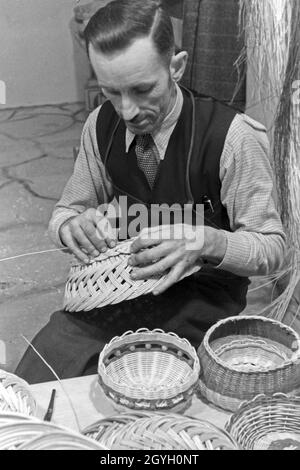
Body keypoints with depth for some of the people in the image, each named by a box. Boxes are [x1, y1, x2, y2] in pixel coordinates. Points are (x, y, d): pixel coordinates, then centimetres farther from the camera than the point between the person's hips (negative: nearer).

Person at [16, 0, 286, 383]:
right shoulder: (101, 125, -3)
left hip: (200, 296, -3)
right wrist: (72, 225, -17)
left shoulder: (235, 137, -17)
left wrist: (207, 242, -31)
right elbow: (65, 211, 9)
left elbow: (271, 247, -10)